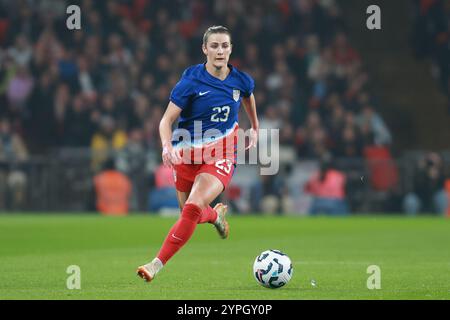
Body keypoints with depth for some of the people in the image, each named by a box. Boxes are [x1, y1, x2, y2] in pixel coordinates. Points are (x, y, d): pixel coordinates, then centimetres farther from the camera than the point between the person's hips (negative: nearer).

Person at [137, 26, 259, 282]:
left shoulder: (242, 81, -3)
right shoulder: (191, 81, -13)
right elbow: (167, 120, -13)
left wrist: (255, 129, 34)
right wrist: (167, 146, -32)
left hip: (221, 155, -1)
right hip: (187, 154, 1)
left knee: (193, 207, -23)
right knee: (191, 213, 14)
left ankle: (158, 264, -18)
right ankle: (217, 214, 52)